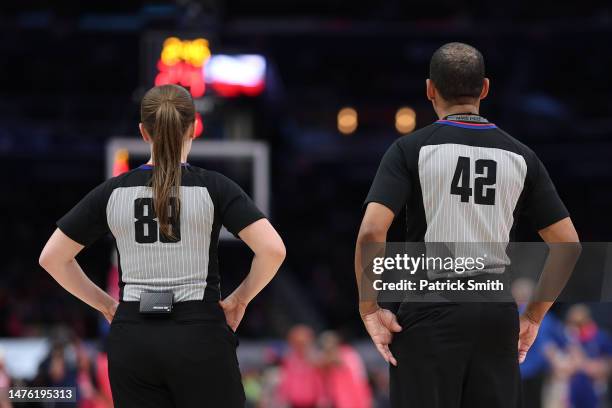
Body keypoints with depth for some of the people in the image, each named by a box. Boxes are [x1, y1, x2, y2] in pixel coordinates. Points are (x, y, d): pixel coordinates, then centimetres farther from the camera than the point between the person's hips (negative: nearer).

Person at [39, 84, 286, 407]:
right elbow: (273, 249, -13)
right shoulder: (213, 187, -4)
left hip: (133, 341, 2)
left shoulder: (113, 192, 3)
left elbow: (52, 258, 6)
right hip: (200, 338, -2)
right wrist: (240, 298, 1)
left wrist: (104, 304, 12)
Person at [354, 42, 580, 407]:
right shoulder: (520, 156, 7)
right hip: (498, 312, 3)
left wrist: (369, 308, -4)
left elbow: (372, 233, -14)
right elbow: (569, 246, 7)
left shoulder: (411, 150, -2)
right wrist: (534, 316, 14)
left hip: (431, 311, -3)